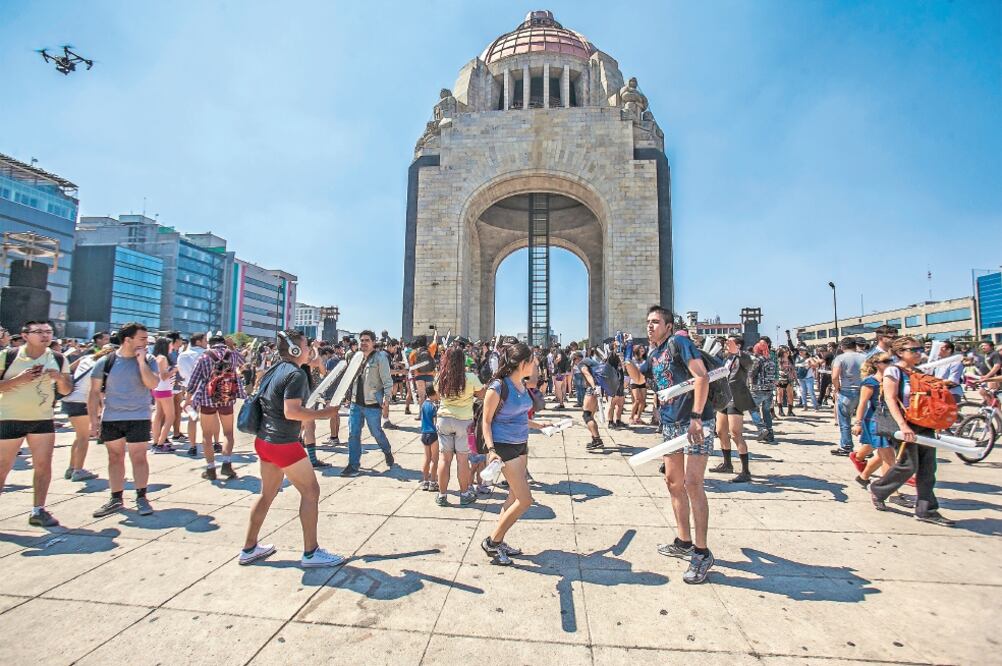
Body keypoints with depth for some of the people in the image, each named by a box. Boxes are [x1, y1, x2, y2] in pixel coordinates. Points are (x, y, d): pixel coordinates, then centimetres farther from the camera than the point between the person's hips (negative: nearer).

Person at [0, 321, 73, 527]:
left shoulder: (58, 359, 2)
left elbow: (66, 390, 8)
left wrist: (60, 379, -12)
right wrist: (18, 379, -22)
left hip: (44, 419, 3)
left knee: (43, 466, 1)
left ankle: (38, 511, 11)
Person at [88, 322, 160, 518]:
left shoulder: (148, 360, -3)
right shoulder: (105, 362, -1)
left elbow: (153, 384, -19)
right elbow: (94, 392, 4)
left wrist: (141, 360, -17)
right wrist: (93, 418, -2)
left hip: (138, 418, -2)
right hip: (110, 418, 2)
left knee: (139, 458, 2)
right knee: (115, 458, 12)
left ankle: (141, 498, 13)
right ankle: (116, 499, 23)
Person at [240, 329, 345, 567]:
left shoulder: (274, 369, 11)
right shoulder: (296, 374, -17)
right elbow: (291, 411, -26)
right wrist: (325, 413, -18)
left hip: (263, 439, 10)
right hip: (283, 443, -10)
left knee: (267, 493, 20)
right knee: (310, 491, 0)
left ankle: (249, 549, 31)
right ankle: (310, 553, 7)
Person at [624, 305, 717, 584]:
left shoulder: (678, 343, -10)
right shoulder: (653, 355, 13)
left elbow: (702, 376, -19)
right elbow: (637, 377, 27)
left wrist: (696, 417, -24)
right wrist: (627, 355, 10)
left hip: (696, 422, -8)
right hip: (670, 424, 9)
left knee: (692, 483, -10)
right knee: (673, 481, 12)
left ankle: (702, 553, 3)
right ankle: (684, 542, 27)